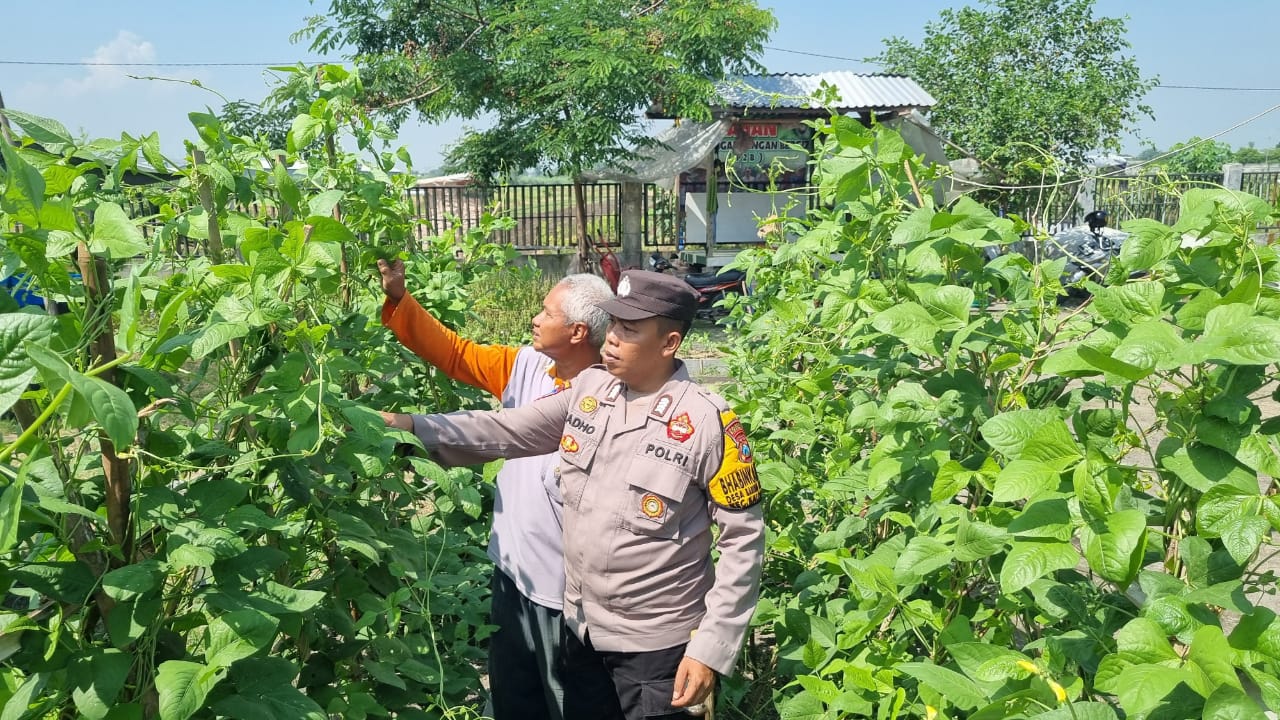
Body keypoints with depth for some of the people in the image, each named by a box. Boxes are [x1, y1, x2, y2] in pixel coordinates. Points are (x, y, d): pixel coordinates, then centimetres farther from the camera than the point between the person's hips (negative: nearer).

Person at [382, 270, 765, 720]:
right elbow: (509, 431, 0)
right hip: (581, 627, 6)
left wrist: (712, 649, -16)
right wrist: (415, 427, -13)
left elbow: (743, 538, -15)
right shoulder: (589, 388, -3)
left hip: (655, 642, -5)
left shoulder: (708, 423, -19)